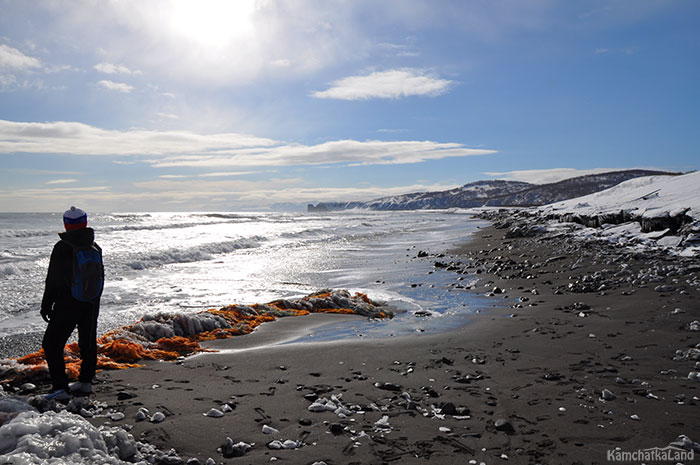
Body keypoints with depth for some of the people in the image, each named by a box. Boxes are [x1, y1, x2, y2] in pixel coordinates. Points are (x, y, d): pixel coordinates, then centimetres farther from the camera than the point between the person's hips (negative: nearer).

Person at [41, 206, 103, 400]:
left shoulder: (62, 248, -14)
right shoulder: (95, 248, 2)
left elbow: (53, 279, -11)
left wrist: (46, 305, -2)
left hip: (67, 305, -5)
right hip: (91, 304, 6)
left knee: (51, 344, 3)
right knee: (88, 343, 16)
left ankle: (61, 387, -3)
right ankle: (85, 382, 25)